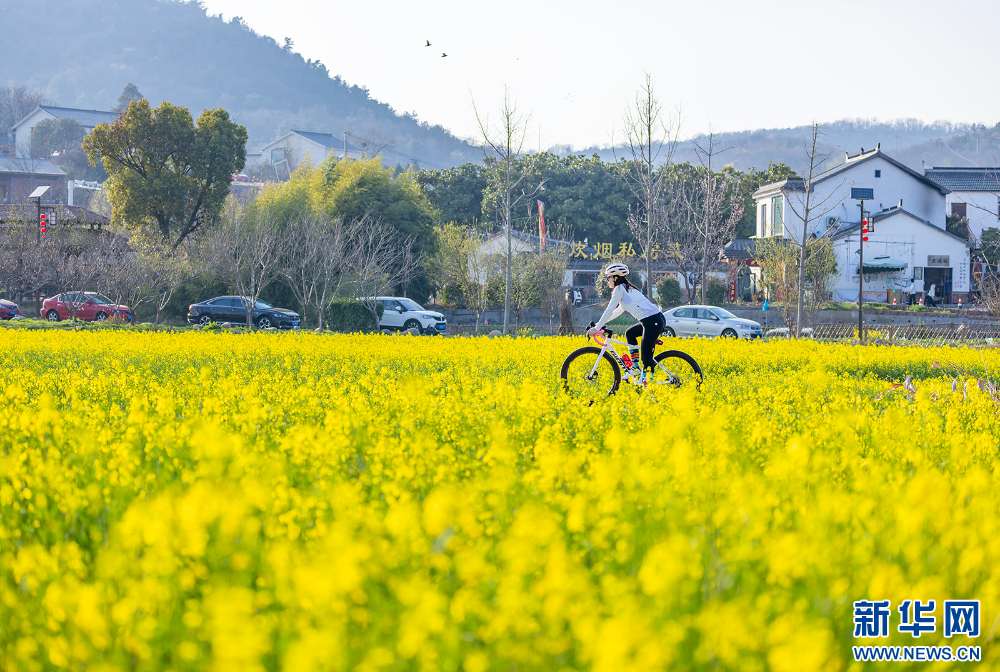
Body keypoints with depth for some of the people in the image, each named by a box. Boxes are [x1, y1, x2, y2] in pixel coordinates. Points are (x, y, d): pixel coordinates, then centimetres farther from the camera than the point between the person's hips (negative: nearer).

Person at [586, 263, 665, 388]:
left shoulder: (619, 289, -3)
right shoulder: (628, 288, 25)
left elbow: (609, 311, -6)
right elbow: (618, 310, 34)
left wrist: (596, 328, -2)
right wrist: (600, 323, 34)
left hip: (652, 322, -10)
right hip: (658, 319, 10)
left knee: (646, 355, -11)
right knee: (630, 333, 27)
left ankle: (647, 383, -17)